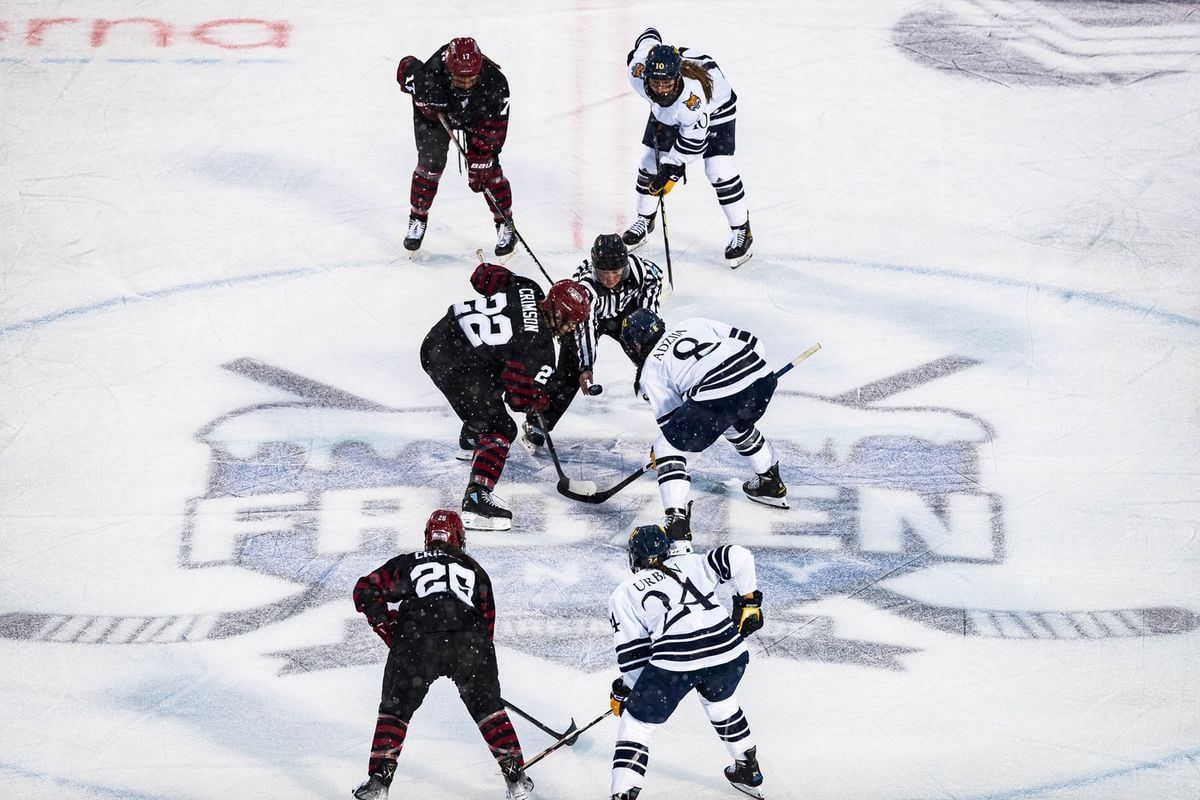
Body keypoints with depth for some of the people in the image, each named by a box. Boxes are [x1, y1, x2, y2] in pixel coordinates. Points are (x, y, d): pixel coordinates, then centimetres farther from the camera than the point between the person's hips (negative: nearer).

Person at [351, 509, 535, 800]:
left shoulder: (407, 563, 26)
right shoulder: (474, 568, 30)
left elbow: (365, 590, 18)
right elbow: (488, 619, 29)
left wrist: (390, 631, 23)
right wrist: (480, 659, 39)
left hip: (417, 644, -1)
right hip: (470, 643, 1)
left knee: (395, 708, 18)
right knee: (488, 707, 20)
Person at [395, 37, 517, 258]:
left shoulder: (495, 83, -39)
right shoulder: (430, 75, -42)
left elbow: (494, 129, -29)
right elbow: (406, 66, -16)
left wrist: (478, 164, -29)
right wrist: (424, 102, -19)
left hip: (478, 116, 0)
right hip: (436, 110, 0)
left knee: (487, 167, -7)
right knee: (430, 163, -7)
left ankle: (505, 223, 10)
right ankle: (418, 219, 14)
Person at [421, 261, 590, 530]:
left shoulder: (524, 289, 2)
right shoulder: (538, 346, -17)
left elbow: (483, 275, 16)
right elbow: (520, 397, -14)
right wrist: (543, 402, 6)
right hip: (454, 367, -10)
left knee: (492, 385, 36)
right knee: (499, 429, -5)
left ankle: (471, 437, 60)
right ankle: (476, 498, -16)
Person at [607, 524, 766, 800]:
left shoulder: (623, 594, 17)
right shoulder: (691, 564, 23)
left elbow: (632, 653, 12)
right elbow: (738, 557, 10)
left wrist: (624, 690, 26)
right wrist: (748, 601, 18)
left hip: (674, 662, -4)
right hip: (728, 650, 4)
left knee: (636, 723, 14)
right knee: (721, 702, 35)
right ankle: (749, 771, 47)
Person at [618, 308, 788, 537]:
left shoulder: (650, 373, 18)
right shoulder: (693, 323, 29)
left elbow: (671, 421, 17)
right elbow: (751, 341, 22)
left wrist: (659, 452, 34)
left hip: (715, 395, -6)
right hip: (760, 375, 6)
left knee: (667, 447, 12)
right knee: (737, 425, 39)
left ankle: (676, 521, -1)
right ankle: (772, 484, 54)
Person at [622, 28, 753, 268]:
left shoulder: (693, 97, -45)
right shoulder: (638, 70, -34)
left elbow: (695, 139, -31)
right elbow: (650, 36, -12)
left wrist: (672, 167, -29)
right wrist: (636, 52, 9)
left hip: (715, 107, -5)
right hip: (666, 111, 5)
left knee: (718, 169, -15)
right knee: (651, 160, 5)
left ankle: (741, 230, 1)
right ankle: (644, 220, 27)